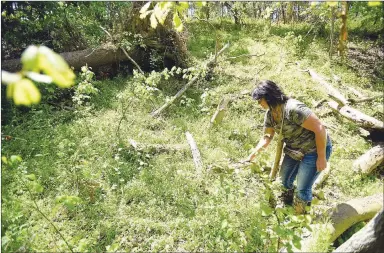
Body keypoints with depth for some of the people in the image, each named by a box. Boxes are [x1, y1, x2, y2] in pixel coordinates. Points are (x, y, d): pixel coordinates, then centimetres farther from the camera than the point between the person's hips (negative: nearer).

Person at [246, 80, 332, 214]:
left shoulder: (293, 108, -32)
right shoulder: (270, 114, -5)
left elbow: (320, 128, -28)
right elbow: (267, 137, 4)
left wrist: (321, 157, -22)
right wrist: (253, 155, -5)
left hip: (315, 150, -8)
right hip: (294, 151, 8)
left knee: (302, 190, -2)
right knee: (285, 181, 17)